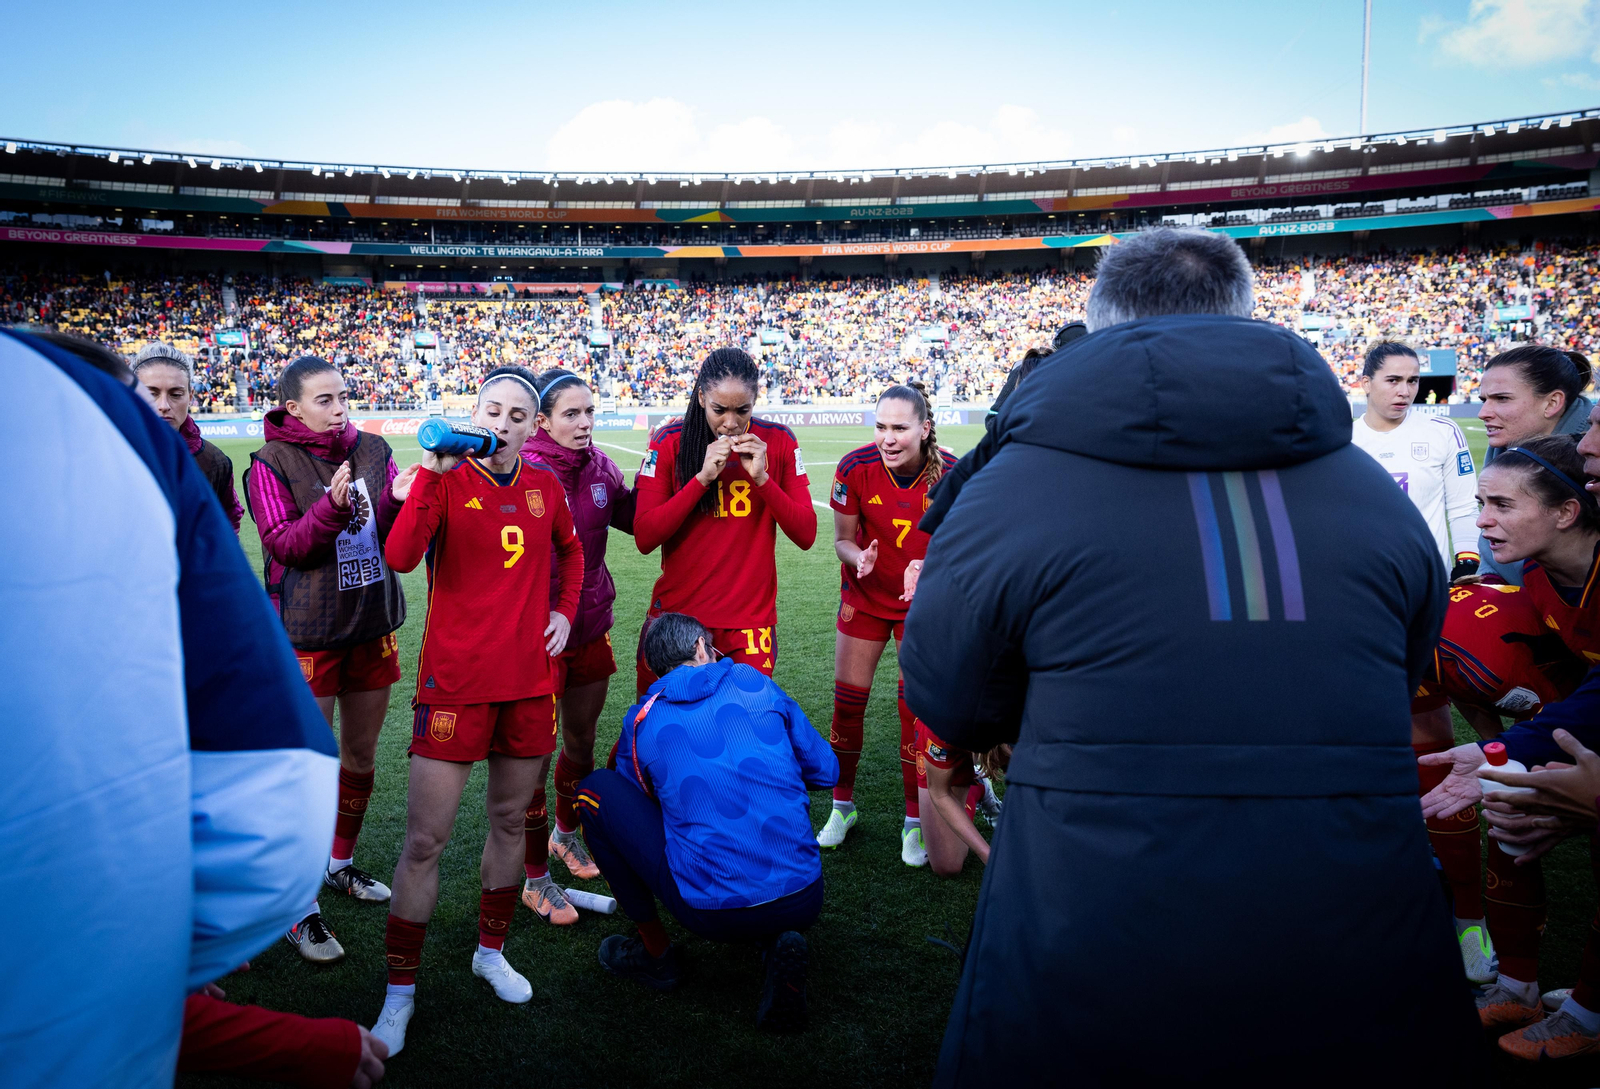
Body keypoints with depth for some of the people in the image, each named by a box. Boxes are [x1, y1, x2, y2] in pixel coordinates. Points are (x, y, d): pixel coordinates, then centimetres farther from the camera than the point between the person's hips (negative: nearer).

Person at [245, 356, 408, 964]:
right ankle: (300, 910, 13)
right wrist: (333, 506, -29)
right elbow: (284, 544, -14)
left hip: (372, 626, 4)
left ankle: (342, 864, 38)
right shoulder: (271, 463, -6)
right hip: (308, 635, -4)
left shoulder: (372, 450, 5)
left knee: (361, 758, 16)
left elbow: (396, 531, 2)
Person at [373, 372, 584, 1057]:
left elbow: (569, 550, 25)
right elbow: (399, 558, -22)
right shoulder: (445, 480, -6)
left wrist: (564, 610, 12)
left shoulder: (545, 487, 6)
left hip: (530, 682, 4)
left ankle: (491, 952, 37)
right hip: (456, 682, -4)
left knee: (511, 820, 16)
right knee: (425, 839, -1)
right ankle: (400, 993, 16)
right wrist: (430, 473, -25)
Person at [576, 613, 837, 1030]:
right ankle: (778, 942, 7)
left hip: (714, 913, -2)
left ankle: (655, 953, 19)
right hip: (804, 901, 2)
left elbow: (637, 805, 22)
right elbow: (826, 771, 16)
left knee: (595, 791, 12)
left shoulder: (641, 721, 6)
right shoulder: (754, 681, 9)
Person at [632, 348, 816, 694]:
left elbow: (806, 535, -4)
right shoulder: (670, 442, -4)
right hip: (676, 613, 0)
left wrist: (762, 478, -17)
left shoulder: (778, 441, 0)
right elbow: (644, 539, -11)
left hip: (751, 619, 0)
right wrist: (703, 478, -18)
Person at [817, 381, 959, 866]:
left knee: (918, 706, 1)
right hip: (864, 596, 1)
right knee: (848, 700, 6)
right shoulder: (855, 467, -19)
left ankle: (915, 820, 18)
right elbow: (843, 539, -7)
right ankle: (842, 805, 27)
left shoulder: (951, 474, -22)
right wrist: (859, 557, -30)